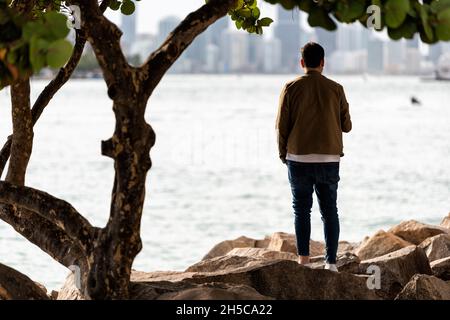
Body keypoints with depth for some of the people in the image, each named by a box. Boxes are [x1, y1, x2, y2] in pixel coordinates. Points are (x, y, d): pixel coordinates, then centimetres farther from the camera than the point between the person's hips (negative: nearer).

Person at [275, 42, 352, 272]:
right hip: (329, 158, 1)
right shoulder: (335, 89, 0)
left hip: (299, 158, -1)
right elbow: (346, 126, 6)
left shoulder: (291, 88, -3)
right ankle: (331, 262, 0)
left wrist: (283, 154, 12)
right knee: (329, 210, 6)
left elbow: (282, 125, -2)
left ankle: (304, 259, 1)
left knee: (301, 209, 8)